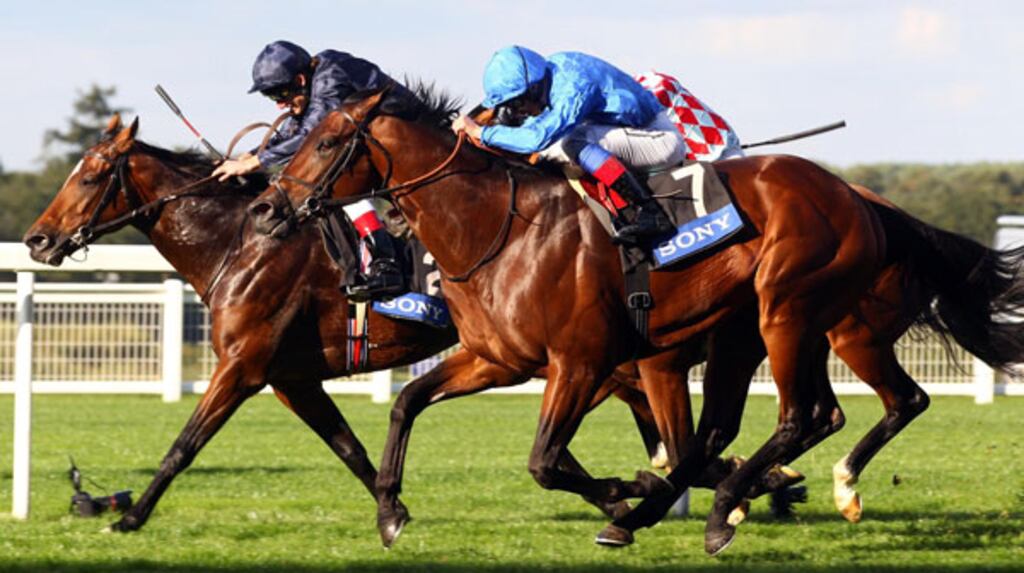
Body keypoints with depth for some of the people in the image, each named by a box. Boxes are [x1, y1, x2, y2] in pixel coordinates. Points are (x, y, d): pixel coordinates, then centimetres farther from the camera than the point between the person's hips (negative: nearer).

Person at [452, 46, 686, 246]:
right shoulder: (553, 72, 1)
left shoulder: (575, 88, -26)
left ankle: (645, 214, -29)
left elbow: (537, 137, -35)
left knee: (573, 142, -27)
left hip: (659, 136, -10)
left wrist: (481, 132, -26)